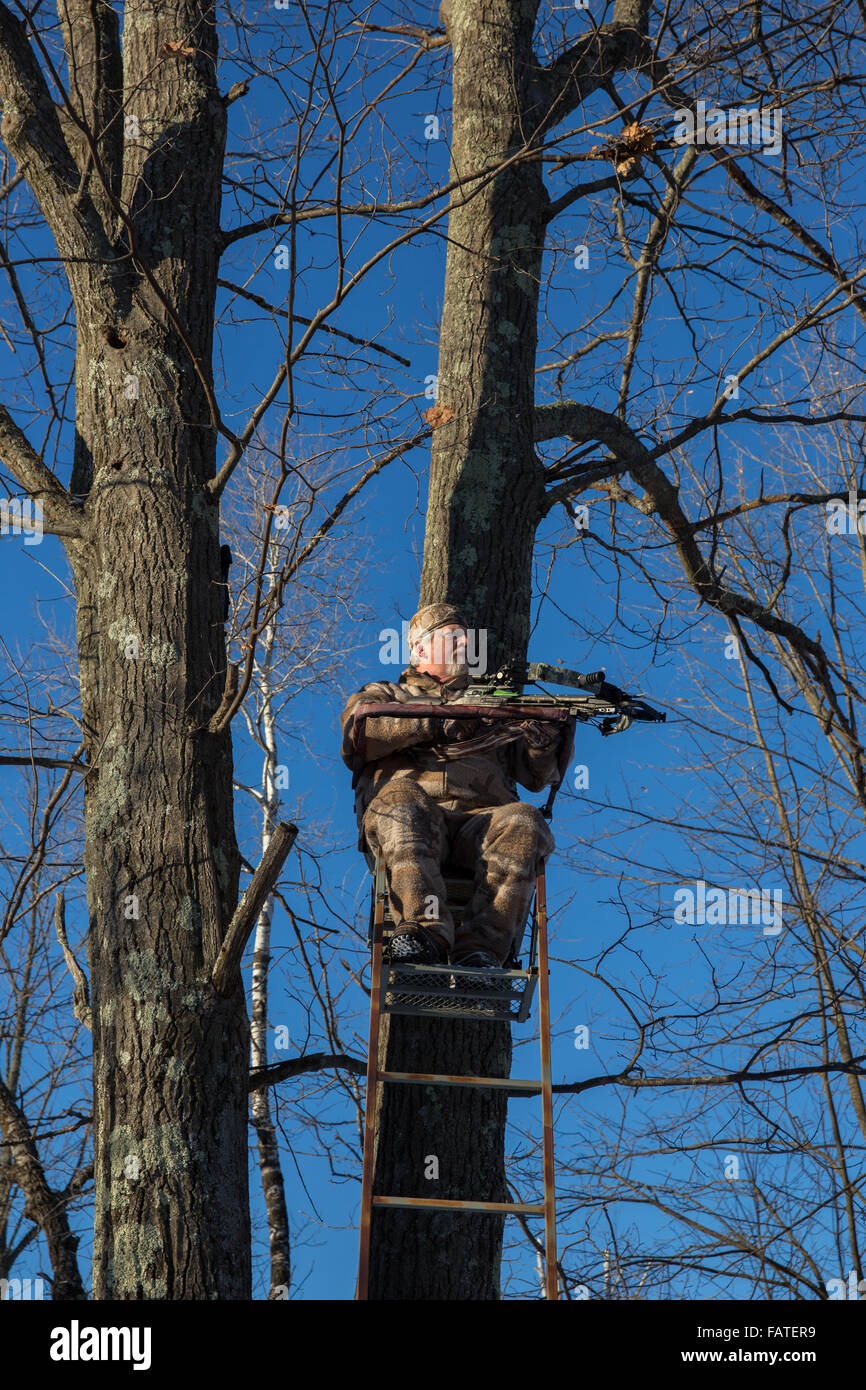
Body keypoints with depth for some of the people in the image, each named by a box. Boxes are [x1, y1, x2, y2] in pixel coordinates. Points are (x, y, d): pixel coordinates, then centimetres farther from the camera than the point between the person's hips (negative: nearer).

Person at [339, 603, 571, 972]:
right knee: (402, 801, -38)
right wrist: (433, 722, -6)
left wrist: (544, 740, 0)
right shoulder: (382, 695, 30)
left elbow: (536, 775, 24)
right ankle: (424, 934, -53)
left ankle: (479, 952, -45)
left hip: (480, 815, 2)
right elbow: (359, 734, 4)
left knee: (525, 824, -32)